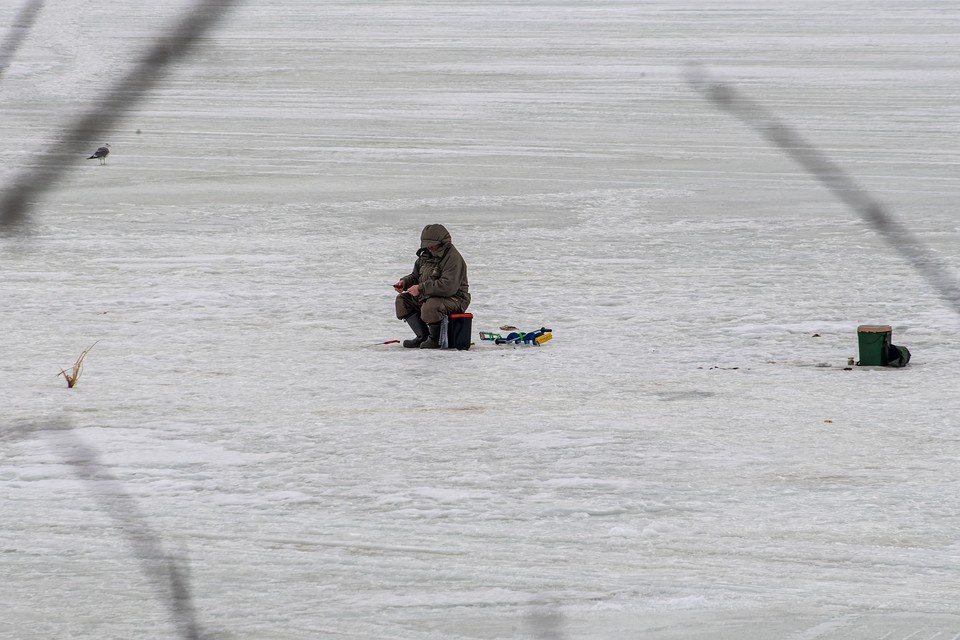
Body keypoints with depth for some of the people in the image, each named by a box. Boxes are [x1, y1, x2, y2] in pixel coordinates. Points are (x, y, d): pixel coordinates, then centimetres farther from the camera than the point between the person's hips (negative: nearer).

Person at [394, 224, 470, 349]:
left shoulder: (452, 258, -19)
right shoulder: (426, 255, 11)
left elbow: (448, 286, -30)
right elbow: (415, 276, 23)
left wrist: (421, 288, -29)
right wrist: (404, 282, -2)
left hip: (454, 298, -10)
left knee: (430, 307, -38)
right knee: (403, 300, 2)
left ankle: (436, 339, -10)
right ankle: (422, 336, 4)